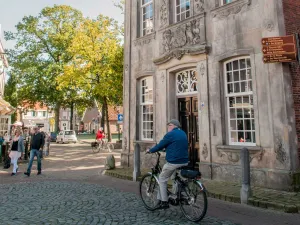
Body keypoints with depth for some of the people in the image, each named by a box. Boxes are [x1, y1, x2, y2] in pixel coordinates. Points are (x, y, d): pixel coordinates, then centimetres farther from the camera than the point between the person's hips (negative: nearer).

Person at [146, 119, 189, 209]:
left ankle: (164, 202, 8)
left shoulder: (170, 134, -10)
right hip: (184, 162, 8)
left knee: (162, 179, 7)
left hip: (173, 162, -8)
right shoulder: (183, 134, 14)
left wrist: (150, 150, 11)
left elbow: (160, 145, -5)